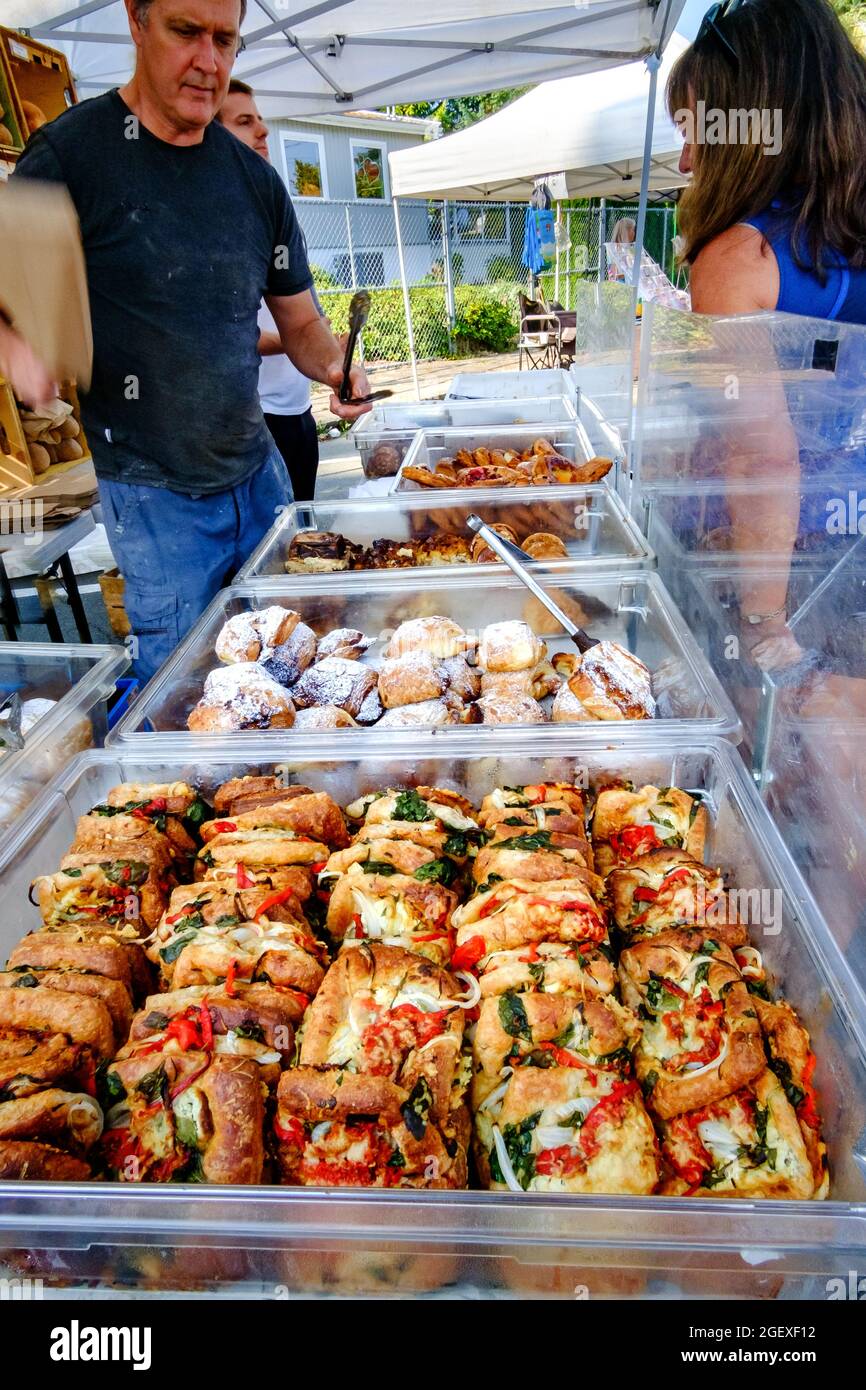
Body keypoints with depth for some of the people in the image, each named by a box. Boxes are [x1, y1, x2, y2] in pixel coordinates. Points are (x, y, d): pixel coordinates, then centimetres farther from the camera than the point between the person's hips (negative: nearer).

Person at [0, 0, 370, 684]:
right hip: (154, 498, -5)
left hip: (260, 473, 6)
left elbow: (301, 322, 15)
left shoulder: (257, 179, 9)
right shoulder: (68, 154, -7)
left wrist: (336, 367, -8)